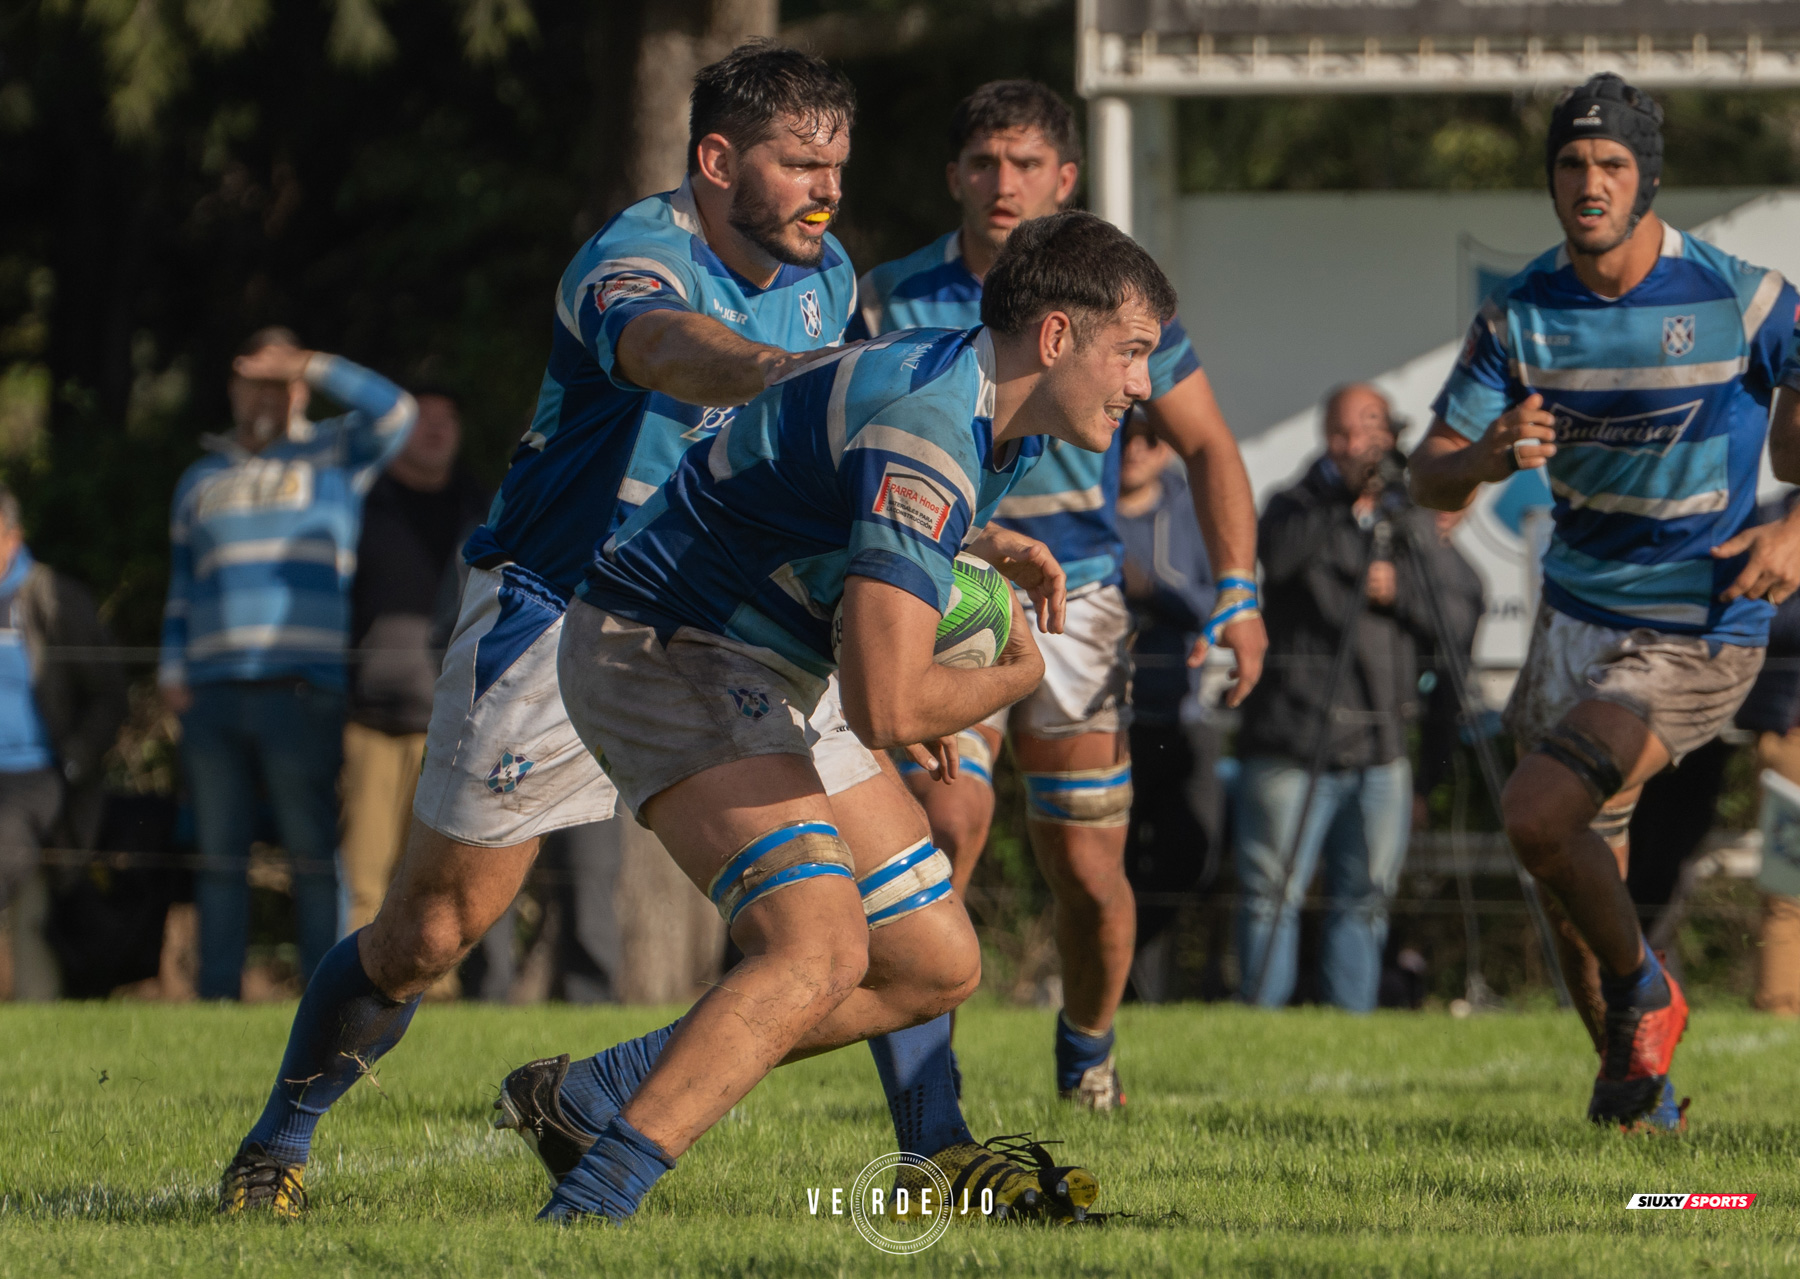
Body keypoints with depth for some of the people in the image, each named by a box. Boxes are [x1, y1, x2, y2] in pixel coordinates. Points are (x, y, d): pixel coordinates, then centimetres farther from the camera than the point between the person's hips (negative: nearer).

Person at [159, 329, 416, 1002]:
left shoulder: (332, 457, 10)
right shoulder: (202, 480, 23)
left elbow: (393, 412, -8)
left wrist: (311, 366, -10)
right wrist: (172, 669, 12)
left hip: (300, 692, -4)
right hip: (212, 694, 4)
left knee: (314, 853, -7)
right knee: (219, 856, 3)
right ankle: (216, 998, 6)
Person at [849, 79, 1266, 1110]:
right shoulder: (893, 302, -5)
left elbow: (1209, 447, 6)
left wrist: (1238, 595, -3)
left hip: (1075, 601, 1)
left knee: (1087, 870, 0)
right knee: (948, 823, -22)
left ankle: (1088, 1051, 29)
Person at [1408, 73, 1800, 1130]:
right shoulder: (1521, 315, -2)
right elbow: (1431, 478, -2)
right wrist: (1495, 455, -25)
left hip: (1703, 634, -5)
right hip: (1578, 620, 5)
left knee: (1537, 813, -23)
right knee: (1580, 900, 8)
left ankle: (1644, 991, 3)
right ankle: (1639, 1094, 30)